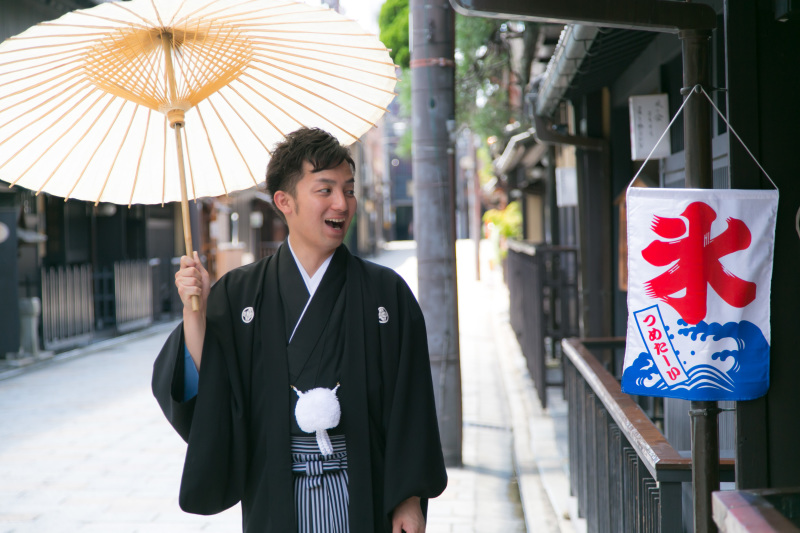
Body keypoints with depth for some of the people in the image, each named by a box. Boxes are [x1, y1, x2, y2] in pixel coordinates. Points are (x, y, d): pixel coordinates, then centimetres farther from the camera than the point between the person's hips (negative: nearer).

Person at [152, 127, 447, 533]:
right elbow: (199, 390, -6)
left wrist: (410, 500, -4)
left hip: (363, 496, 0)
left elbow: (410, 407, 0)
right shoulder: (239, 294, 2)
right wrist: (194, 311, -18)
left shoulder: (387, 295, 0)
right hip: (276, 499, 0)